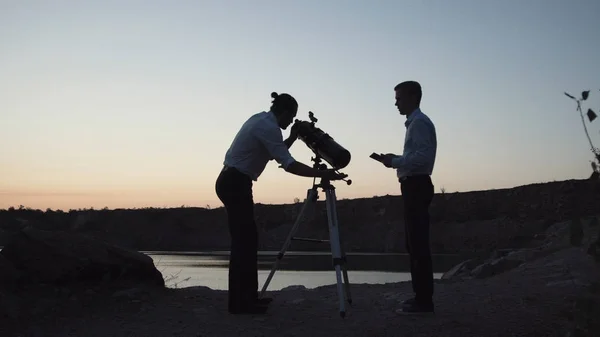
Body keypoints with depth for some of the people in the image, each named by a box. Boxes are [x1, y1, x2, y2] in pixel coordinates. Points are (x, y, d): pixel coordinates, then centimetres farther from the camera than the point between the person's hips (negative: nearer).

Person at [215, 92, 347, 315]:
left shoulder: (261, 119, 15)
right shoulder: (268, 126, -15)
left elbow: (276, 154, 20)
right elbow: (288, 164, -22)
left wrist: (293, 138, 10)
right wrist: (321, 174, -22)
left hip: (232, 182, 10)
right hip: (236, 184, -10)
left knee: (246, 239, 11)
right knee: (244, 240, -7)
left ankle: (246, 297, 17)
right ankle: (239, 302, -2)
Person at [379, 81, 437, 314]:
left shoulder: (419, 122, -10)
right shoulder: (415, 122, 21)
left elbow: (423, 156, -21)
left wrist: (395, 161, -13)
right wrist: (397, 160, 12)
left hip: (416, 186, -11)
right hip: (414, 186, 11)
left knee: (418, 244, -10)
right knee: (415, 243, 11)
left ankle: (424, 300, -7)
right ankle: (421, 296, 17)